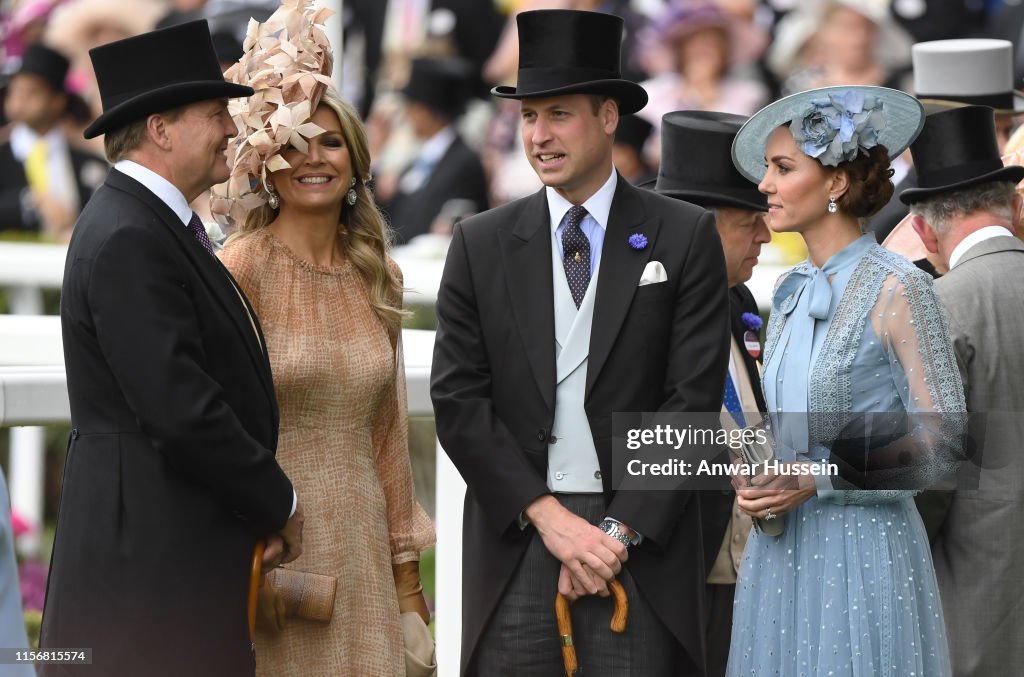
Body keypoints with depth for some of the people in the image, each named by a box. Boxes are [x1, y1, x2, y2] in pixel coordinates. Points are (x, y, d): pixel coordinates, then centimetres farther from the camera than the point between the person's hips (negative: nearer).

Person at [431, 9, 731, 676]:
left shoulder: (685, 237, 3)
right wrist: (550, 516, -7)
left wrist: (621, 531, -10)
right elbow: (458, 400, 3)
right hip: (514, 539, 2)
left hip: (641, 538, -2)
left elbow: (694, 396, -3)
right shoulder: (481, 244, 8)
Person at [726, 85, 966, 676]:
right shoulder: (791, 293, 11)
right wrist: (753, 478, 1)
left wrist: (817, 478, -18)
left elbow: (943, 440, -12)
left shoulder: (898, 288, -11)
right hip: (781, 549, 7)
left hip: (864, 553, -7)